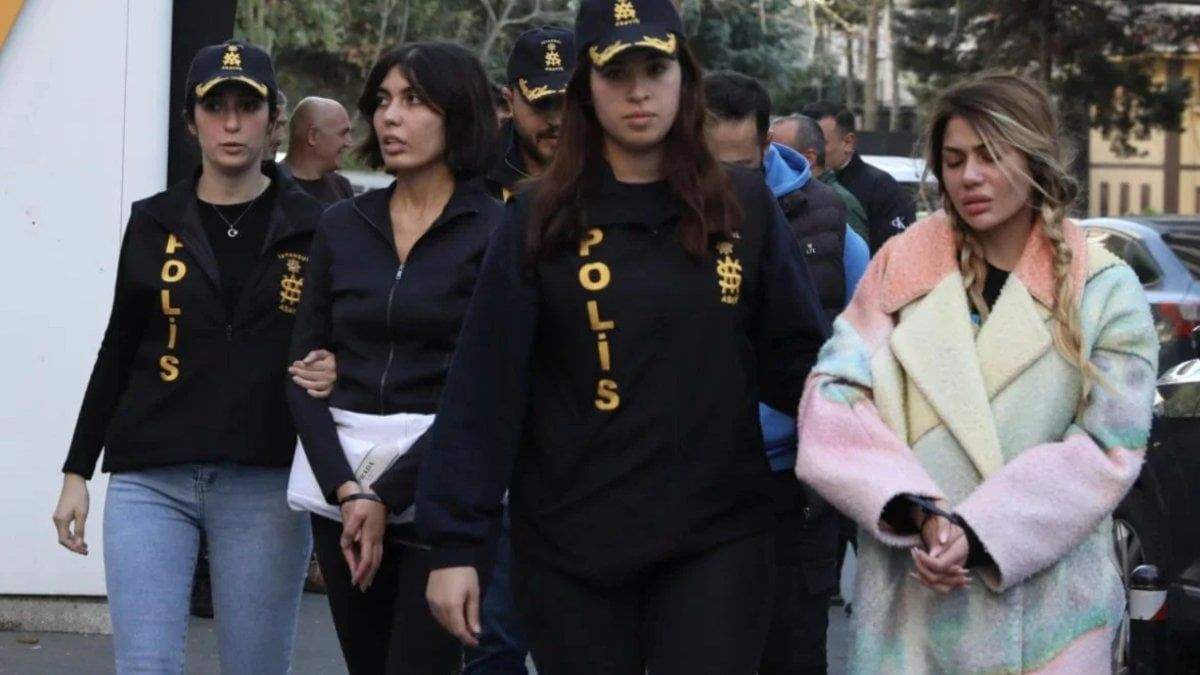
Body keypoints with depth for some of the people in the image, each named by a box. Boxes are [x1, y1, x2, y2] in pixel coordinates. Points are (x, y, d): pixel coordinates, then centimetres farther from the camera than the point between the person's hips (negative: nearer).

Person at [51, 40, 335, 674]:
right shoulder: (153, 222, 9)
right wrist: (76, 472, 12)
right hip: (151, 481, 1)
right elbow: (117, 352, 14)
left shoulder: (311, 229, 4)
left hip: (264, 484, -1)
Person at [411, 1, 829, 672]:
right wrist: (458, 543, -8)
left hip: (719, 537, 0)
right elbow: (485, 388, -4)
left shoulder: (744, 207, 3)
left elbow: (796, 361, 5)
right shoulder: (541, 222, -1)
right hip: (570, 543, 0)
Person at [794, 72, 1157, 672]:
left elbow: (1107, 451, -5)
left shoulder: (1104, 291, 2)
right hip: (904, 596, 1)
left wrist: (977, 531, -16)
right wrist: (919, 512, -18)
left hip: (1042, 606, -1)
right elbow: (833, 398, -3)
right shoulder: (903, 266, 6)